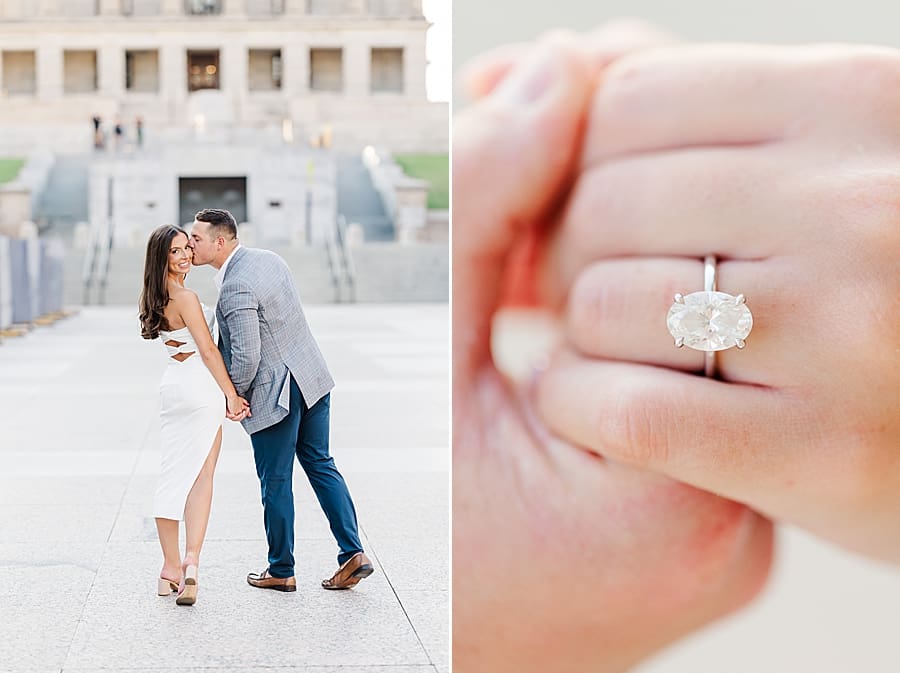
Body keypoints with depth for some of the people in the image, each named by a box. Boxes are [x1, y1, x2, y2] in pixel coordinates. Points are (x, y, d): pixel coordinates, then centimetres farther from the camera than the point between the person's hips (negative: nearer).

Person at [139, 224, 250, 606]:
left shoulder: (156, 298, 10)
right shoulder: (186, 298, -16)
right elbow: (208, 351, -16)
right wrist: (232, 395, -13)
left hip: (173, 386, 7)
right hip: (201, 388, -7)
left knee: (173, 475, 8)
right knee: (202, 477, 0)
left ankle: (170, 568, 10)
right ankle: (191, 560, -11)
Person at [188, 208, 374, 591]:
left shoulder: (235, 287, -22)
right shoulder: (267, 259, 7)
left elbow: (246, 355, -24)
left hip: (275, 394, -9)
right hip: (311, 378, 9)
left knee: (275, 483, 5)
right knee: (319, 464, 15)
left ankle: (281, 571, 18)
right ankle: (353, 553, 12)